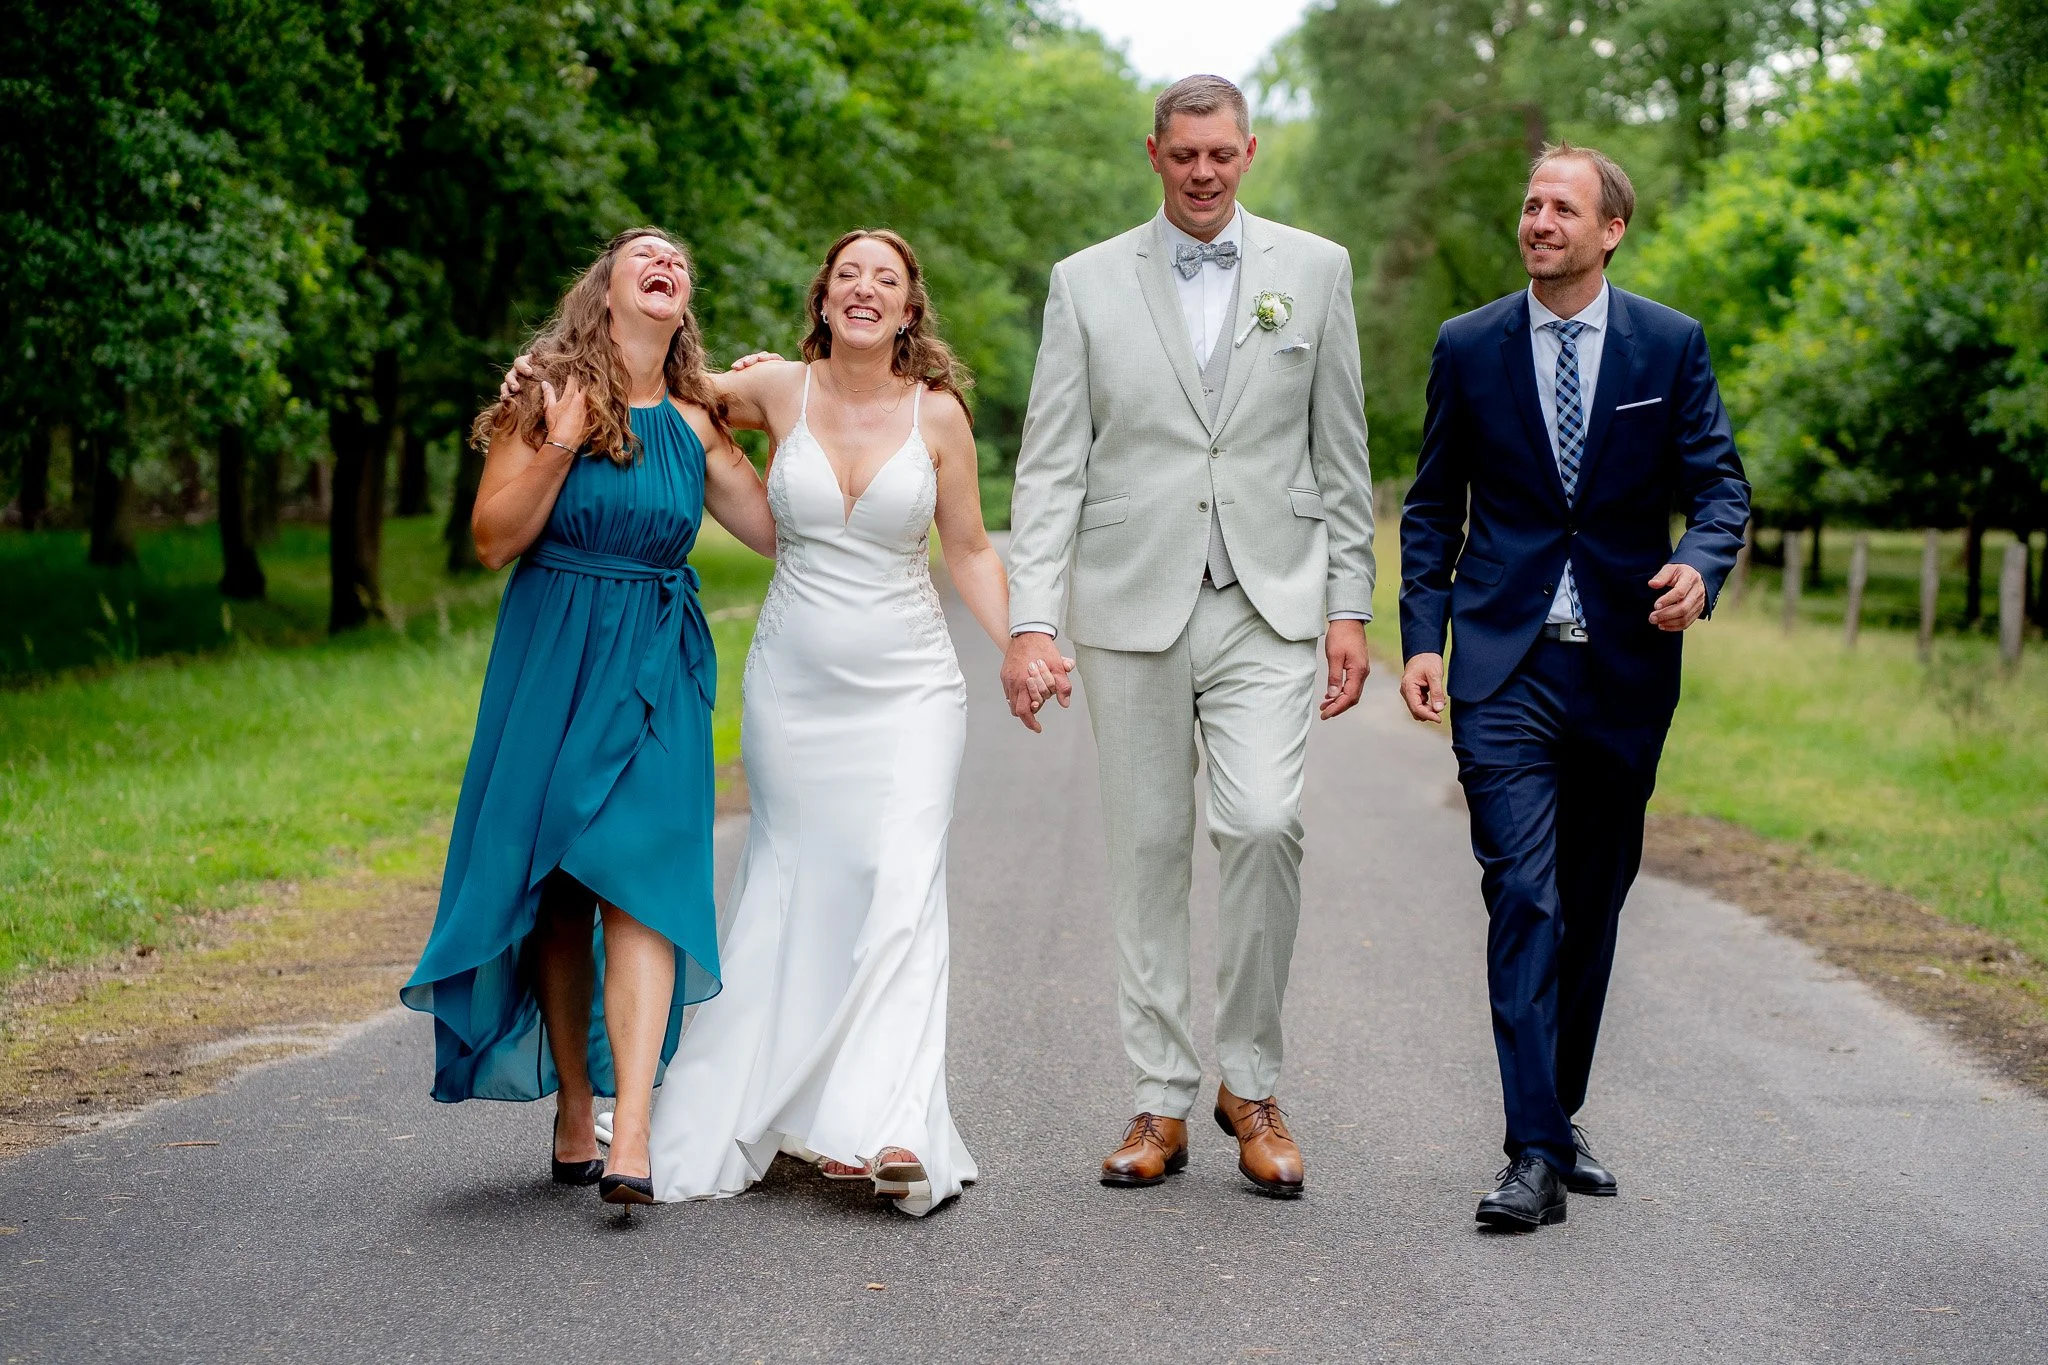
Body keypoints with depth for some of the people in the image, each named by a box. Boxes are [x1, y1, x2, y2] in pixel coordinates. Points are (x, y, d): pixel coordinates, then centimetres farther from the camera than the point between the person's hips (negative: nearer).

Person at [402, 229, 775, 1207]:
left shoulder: (695, 423, 10)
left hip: (655, 678, 1)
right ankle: (573, 1109, 17)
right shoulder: (550, 394, 1)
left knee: (639, 880, -12)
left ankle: (631, 1135, -19)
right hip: (549, 663, -1)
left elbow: (778, 532, 11)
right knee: (555, 890, 3)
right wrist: (561, 443, -15)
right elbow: (495, 540, -4)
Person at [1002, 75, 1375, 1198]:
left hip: (1269, 603, 0)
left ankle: (1250, 1082, 3)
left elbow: (1340, 454, 9)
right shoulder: (1088, 281, 6)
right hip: (1132, 604, 1)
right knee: (1148, 851, 4)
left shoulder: (1314, 269, 8)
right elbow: (1050, 465, 1)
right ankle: (1162, 1103, 14)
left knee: (1264, 823, -16)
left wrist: (1349, 607, 3)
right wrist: (1030, 623, -8)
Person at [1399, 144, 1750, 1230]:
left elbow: (1719, 484, 4)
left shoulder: (1671, 345, 4)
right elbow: (1433, 505, 10)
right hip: (1505, 664, -1)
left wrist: (1700, 566, -18)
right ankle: (1535, 1153, -13)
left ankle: (1562, 1112, 27)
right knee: (1523, 896, -12)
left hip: (1623, 662, 2)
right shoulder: (1469, 346, 5)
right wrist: (1421, 635, 0)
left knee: (1593, 903, 11)